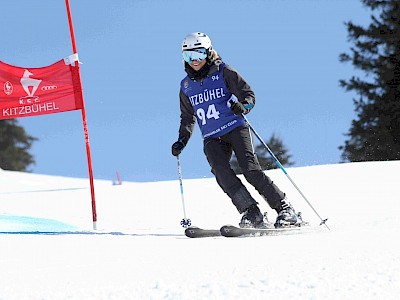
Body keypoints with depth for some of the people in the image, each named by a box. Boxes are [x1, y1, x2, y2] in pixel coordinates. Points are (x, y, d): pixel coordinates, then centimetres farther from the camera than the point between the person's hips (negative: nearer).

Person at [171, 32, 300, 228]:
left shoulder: (224, 72, 1)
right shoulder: (186, 86, 14)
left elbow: (249, 95, 1)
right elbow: (188, 118, 26)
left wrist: (242, 107, -21)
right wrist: (182, 140, 12)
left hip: (235, 128, -3)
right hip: (212, 139, 3)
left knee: (250, 169, -19)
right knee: (220, 171, -24)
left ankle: (285, 209, -12)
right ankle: (250, 212, -24)